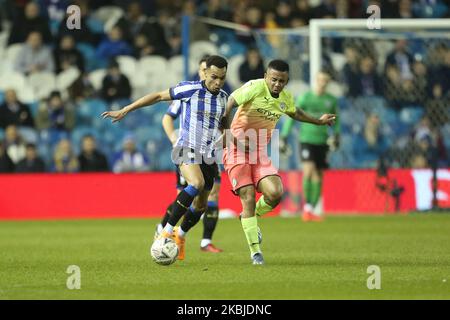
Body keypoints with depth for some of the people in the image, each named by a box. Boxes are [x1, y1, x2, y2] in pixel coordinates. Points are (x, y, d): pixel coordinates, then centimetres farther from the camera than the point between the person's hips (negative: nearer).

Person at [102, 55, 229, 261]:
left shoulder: (223, 97, 7)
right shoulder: (191, 89, -10)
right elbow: (159, 96, -3)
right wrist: (124, 111, -2)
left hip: (208, 155, 6)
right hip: (187, 149, -6)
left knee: (201, 204, 8)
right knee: (197, 184, -33)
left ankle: (180, 235, 37)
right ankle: (167, 231, -27)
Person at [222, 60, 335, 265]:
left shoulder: (286, 99, 5)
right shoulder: (255, 88, -16)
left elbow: (295, 113, 29)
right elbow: (226, 106, -19)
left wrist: (319, 121, 35)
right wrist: (230, 136, -24)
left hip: (260, 153, 5)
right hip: (237, 150, -5)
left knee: (275, 193, -15)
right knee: (248, 198, -10)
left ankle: (251, 217, 17)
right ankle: (255, 251, 1)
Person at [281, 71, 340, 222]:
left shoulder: (331, 100, 7)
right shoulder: (305, 97, -3)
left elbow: (335, 120, 22)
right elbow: (291, 117, 0)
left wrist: (336, 136, 8)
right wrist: (283, 137, -4)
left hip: (322, 142, 4)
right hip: (306, 140, -4)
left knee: (318, 177, 3)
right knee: (309, 170, -21)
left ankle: (311, 210, 13)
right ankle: (307, 206, -6)